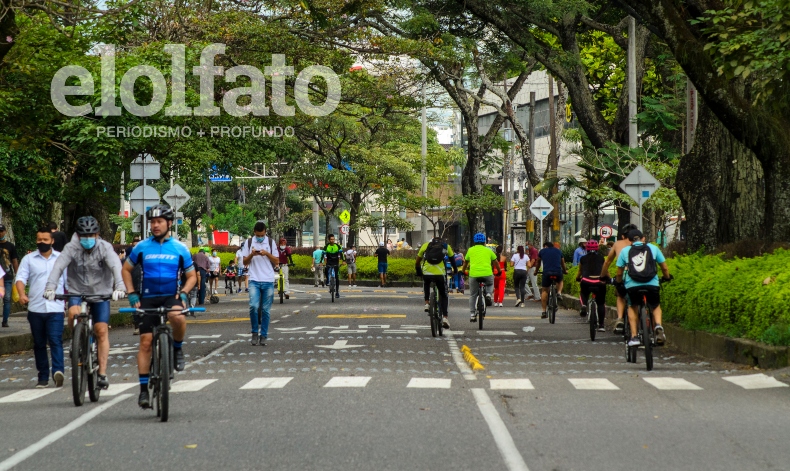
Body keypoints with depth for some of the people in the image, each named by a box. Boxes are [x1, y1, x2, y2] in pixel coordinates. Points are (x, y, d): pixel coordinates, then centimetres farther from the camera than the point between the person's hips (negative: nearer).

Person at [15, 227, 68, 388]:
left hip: (55, 308, -2)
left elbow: (69, 282, 10)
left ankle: (58, 371, -25)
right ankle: (43, 378, 12)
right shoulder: (29, 259, 8)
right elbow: (21, 278, -3)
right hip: (35, 308, 2)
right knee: (39, 344, 6)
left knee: (55, 340, -14)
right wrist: (21, 294, -22)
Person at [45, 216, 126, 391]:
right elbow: (59, 266, -24)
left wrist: (120, 286, -47)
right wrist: (50, 286, -41)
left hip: (100, 293, 0)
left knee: (102, 331, -8)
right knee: (73, 313, -30)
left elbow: (115, 266, -28)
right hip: (77, 292, 0)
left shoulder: (104, 248, -13)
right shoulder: (71, 248, -11)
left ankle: (102, 374, -2)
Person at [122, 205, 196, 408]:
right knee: (145, 341, -5)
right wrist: (132, 294, 2)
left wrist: (183, 293, -8)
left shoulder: (179, 248, 2)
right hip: (148, 298, 1)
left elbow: (192, 276, 9)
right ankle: (143, 389, 2)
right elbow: (126, 269, 14)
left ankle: (177, 348, -5)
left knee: (177, 317, -36)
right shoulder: (142, 247, 3)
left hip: (171, 296, -1)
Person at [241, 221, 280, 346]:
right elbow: (245, 262, 8)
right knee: (254, 306, -16)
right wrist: (251, 255, -12)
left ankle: (263, 336, 10)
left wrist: (267, 254, -11)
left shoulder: (271, 242, 5)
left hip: (268, 281, 1)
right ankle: (255, 333, 0)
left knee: (265, 310, 3)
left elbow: (277, 261, 5)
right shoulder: (249, 242, 5)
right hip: (254, 280, -1)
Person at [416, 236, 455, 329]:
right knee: (443, 296, 15)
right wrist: (455, 270, 50)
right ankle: (444, 317, 1)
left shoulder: (425, 245, 17)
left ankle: (426, 303, 22)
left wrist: (418, 272, 37)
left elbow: (417, 263, 20)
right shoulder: (446, 246, 17)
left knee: (426, 284, 36)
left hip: (426, 273, 1)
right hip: (440, 274, -1)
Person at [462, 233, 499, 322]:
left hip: (474, 274, 0)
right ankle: (488, 294, 3)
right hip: (487, 274, 0)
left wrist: (464, 271, 44)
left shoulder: (471, 250, 15)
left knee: (473, 295, 14)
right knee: (490, 284, 33)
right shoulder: (488, 250, 15)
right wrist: (498, 271, 42)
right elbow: (495, 263, 25)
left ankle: (473, 314, 12)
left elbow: (465, 263, 26)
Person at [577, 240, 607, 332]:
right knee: (601, 303, 16)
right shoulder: (601, 258, 17)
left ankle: (584, 305, 0)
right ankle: (601, 325, 10)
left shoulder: (583, 259, 17)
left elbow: (579, 272, 28)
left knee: (584, 294, 32)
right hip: (600, 282, 0)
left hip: (586, 281, 0)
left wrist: (577, 278, 48)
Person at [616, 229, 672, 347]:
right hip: (652, 284, 0)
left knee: (632, 307, 26)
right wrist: (667, 277, 39)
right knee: (656, 306, 24)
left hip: (632, 285, 0)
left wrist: (619, 283, 37)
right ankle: (658, 326, -7)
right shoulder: (653, 248, 17)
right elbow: (664, 268, 20)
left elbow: (619, 273, 18)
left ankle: (634, 336, 13)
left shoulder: (625, 251, 16)